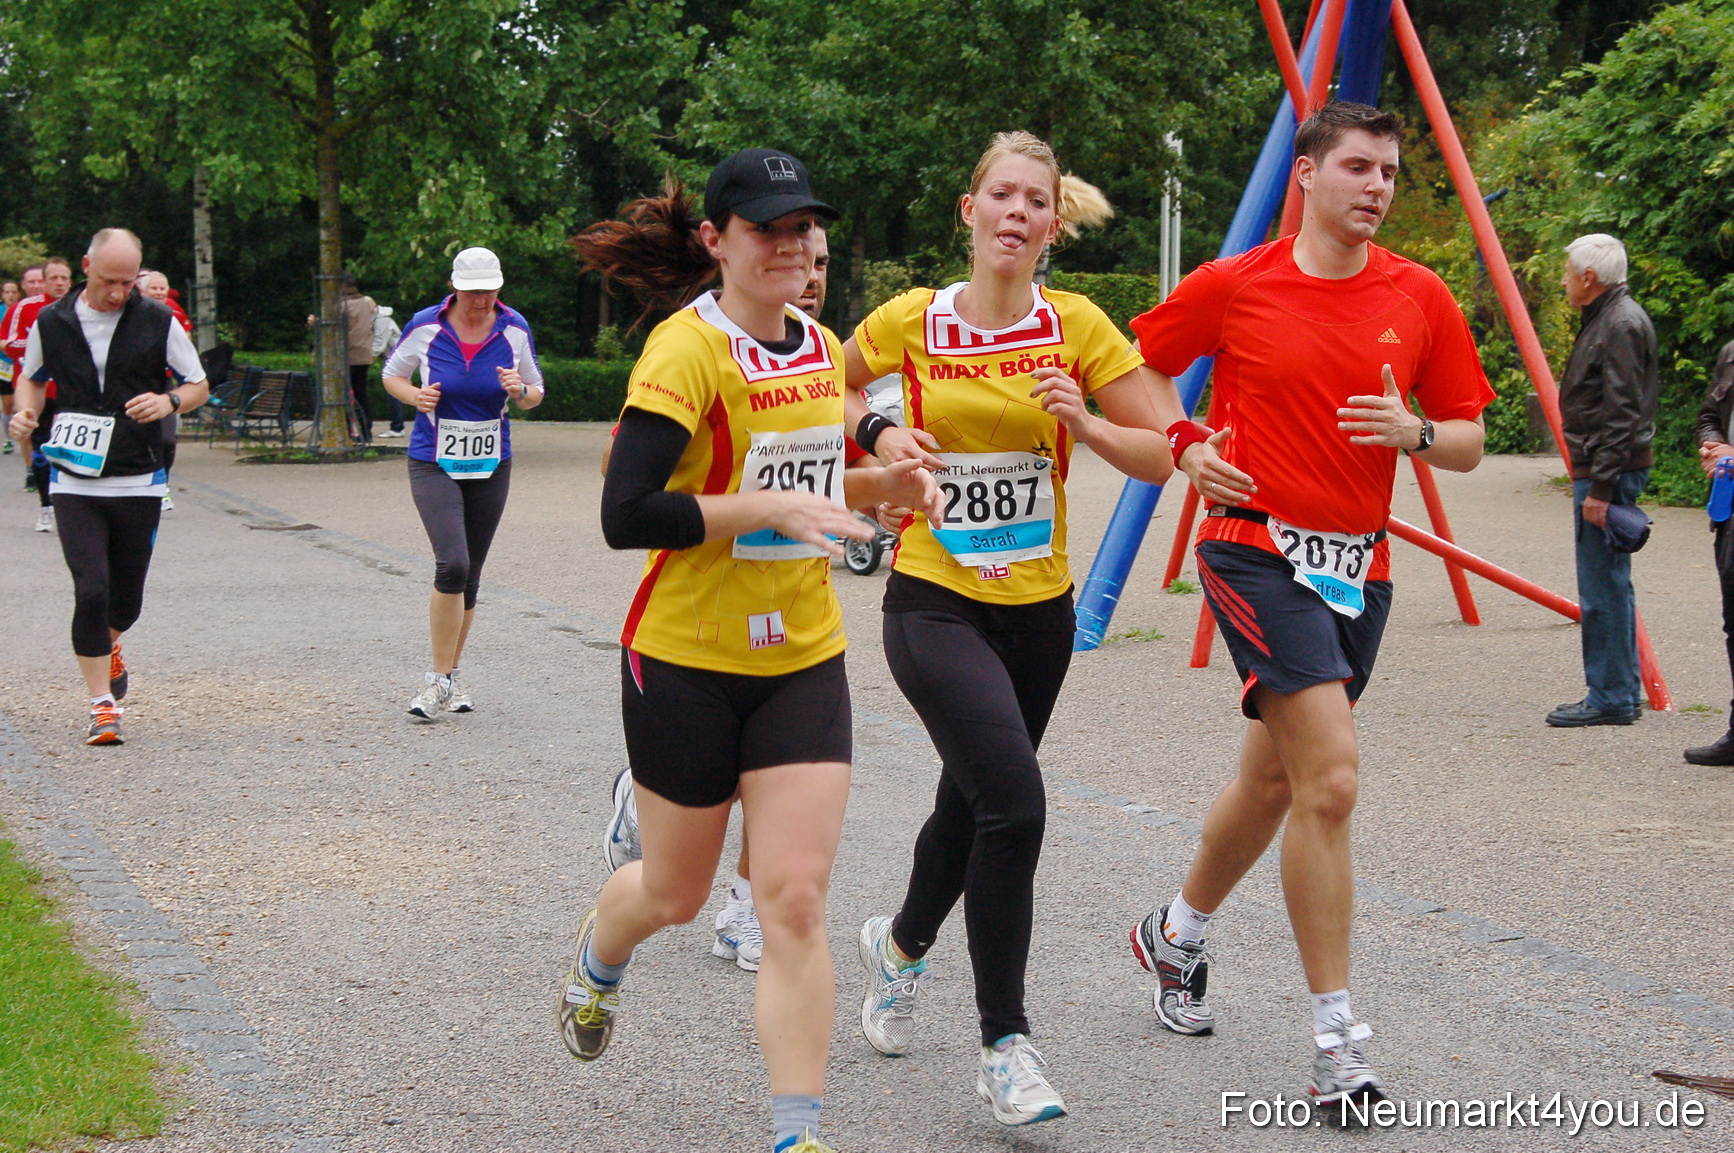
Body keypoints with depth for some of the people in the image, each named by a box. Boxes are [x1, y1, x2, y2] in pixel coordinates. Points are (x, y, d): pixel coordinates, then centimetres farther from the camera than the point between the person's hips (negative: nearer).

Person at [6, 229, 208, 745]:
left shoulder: (158, 322, -1)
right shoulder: (51, 323, 1)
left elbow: (199, 386, 7)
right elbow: (31, 378, 18)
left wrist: (169, 401, -15)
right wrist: (26, 413, -3)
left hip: (139, 483, 1)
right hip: (74, 483, -1)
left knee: (126, 599, 10)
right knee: (91, 589, -13)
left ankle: (107, 647, 46)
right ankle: (102, 705, -2)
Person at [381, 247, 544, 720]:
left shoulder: (514, 330, -2)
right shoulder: (425, 326, -7)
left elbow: (535, 394, 9)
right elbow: (392, 374, 9)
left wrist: (520, 391, -15)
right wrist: (415, 396, -12)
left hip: (491, 468, 3)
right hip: (434, 465, -3)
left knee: (469, 575, 9)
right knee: (453, 564, -20)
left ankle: (449, 678, 24)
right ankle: (439, 678, -9)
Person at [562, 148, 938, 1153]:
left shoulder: (821, 348, 7)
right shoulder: (688, 350, -15)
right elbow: (626, 515, -24)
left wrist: (883, 485, 4)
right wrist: (775, 510, -27)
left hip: (804, 660, 5)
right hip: (688, 661, -4)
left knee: (795, 900, -6)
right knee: (677, 893, 14)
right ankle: (599, 956, 50)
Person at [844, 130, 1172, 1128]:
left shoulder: (1077, 326, -2)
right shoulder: (908, 322, -5)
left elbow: (1158, 458, 0)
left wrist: (1083, 421, -17)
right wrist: (877, 431, -6)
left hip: (1039, 607, 3)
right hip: (935, 603, -3)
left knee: (974, 802, 17)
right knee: (1014, 798, -21)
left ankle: (902, 946, 50)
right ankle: (1005, 1046, -8)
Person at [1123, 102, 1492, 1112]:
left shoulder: (1422, 299, 3)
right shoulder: (1231, 287, -4)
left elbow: (1468, 443, 7)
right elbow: (1145, 364, 11)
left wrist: (1414, 433, -14)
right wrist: (1187, 445, -5)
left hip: (1359, 565, 5)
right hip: (1257, 549, -5)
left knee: (1275, 778, 17)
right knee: (1332, 777, -17)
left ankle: (1177, 934, 44)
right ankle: (1338, 1044, -10)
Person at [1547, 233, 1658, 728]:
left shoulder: (1622, 324, -15)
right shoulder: (1605, 319, 17)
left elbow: (1622, 414, -21)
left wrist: (1600, 486, -23)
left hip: (1611, 472, -11)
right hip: (1600, 470, 11)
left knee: (1603, 589, -7)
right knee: (1608, 585, 14)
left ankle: (1610, 698, -4)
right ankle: (1623, 692, 20)